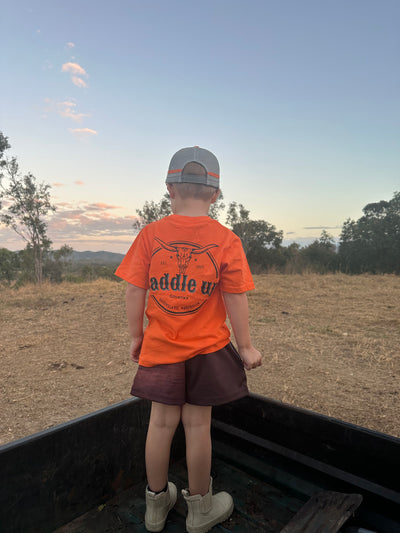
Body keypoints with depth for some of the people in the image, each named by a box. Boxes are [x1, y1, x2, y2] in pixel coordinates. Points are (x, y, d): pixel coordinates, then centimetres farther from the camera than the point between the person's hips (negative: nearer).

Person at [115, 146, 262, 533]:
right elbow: (236, 300, -9)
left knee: (161, 422, 15)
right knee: (197, 425, 12)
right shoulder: (226, 240, -10)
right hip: (207, 348, -1)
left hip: (160, 347, 2)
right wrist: (245, 346, 3)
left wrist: (136, 336, 9)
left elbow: (134, 293, -5)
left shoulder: (150, 234, -7)